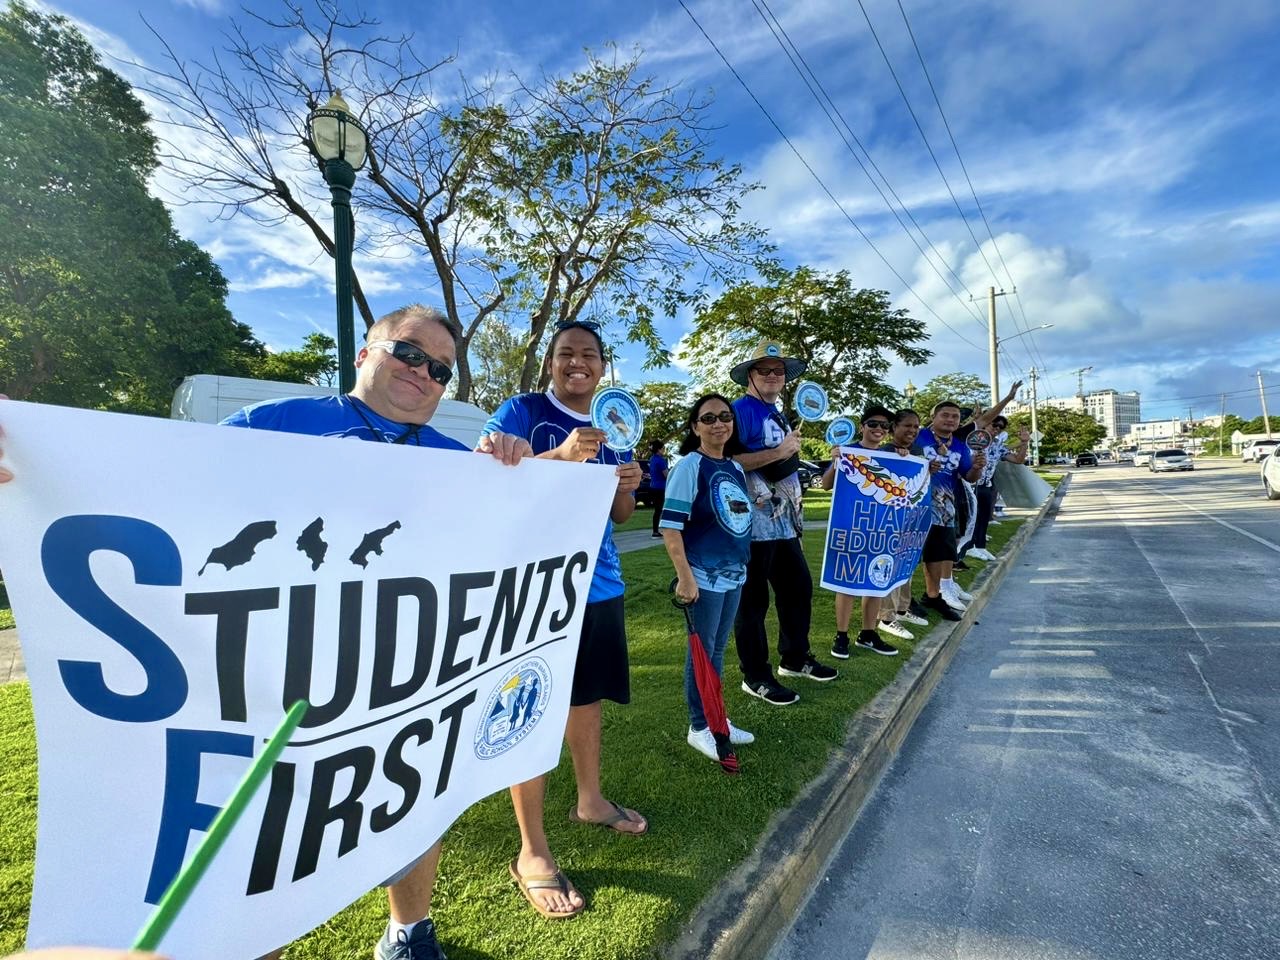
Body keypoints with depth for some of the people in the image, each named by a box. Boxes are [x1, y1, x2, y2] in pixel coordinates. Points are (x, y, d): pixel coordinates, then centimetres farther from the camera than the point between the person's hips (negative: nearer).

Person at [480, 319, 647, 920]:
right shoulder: (521, 411, -5)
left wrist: (626, 485, -7)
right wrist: (560, 456, -29)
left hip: (600, 583, 7)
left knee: (588, 695, 20)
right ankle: (532, 851, 21)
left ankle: (590, 800, 43)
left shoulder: (609, 430, 13)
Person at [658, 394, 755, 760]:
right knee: (702, 652, 4)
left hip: (735, 573, 7)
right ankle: (699, 728, 19)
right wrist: (684, 575, -20)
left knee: (718, 650, 17)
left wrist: (742, 565, 16)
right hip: (705, 576, -7)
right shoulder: (689, 466, -13)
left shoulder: (737, 468, 9)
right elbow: (670, 525, -17)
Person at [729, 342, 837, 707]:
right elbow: (728, 461, -24)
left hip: (783, 522, 10)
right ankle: (755, 676, 16)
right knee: (753, 599, 2)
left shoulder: (778, 416, 18)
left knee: (799, 588, 18)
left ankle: (795, 658, 36)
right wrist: (779, 452, -20)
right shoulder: (740, 410, -11)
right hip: (754, 524, -9)